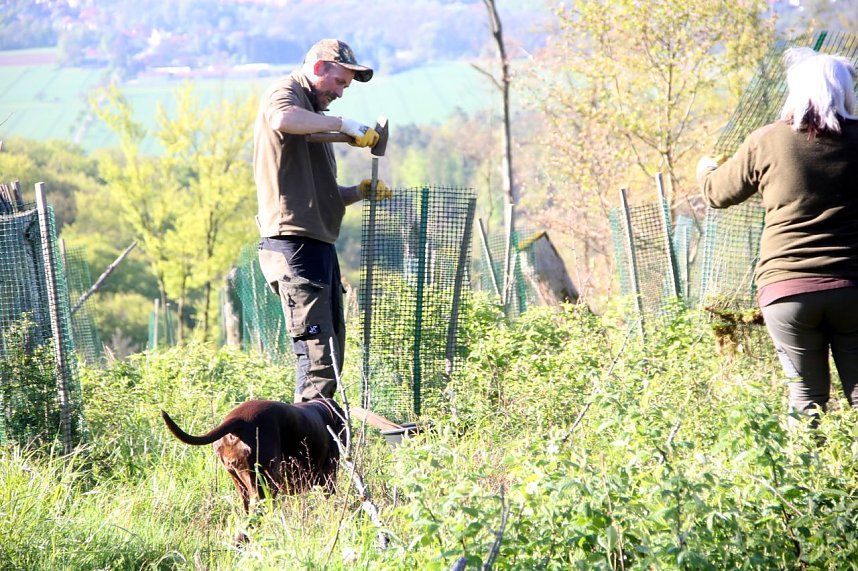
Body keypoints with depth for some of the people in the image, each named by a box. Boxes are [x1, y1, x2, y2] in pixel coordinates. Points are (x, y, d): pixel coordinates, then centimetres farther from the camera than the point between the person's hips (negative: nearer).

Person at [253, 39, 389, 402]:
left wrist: (359, 191, 11)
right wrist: (344, 124, -19)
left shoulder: (315, 117, 28)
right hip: (294, 245, -10)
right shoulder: (285, 92, 0)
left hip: (318, 245, 10)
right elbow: (283, 119, -28)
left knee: (331, 354, 11)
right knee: (317, 353, -15)